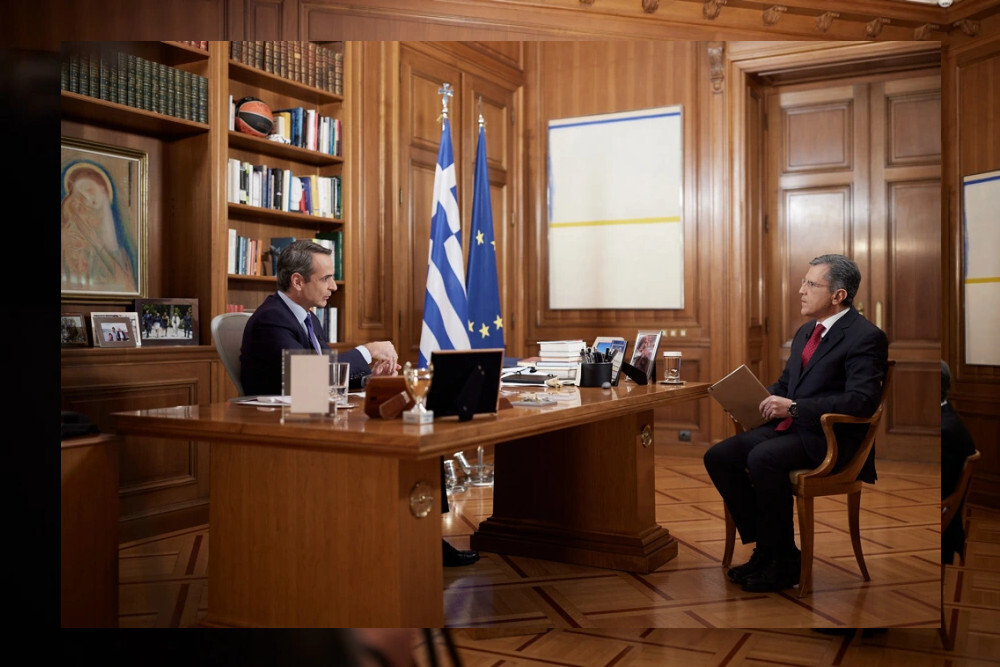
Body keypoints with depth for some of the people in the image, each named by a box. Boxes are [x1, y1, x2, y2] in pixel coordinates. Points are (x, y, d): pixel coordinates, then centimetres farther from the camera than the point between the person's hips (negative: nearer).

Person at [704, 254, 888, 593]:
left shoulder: (867, 337, -10)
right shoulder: (806, 331, 17)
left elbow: (861, 401, -21)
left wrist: (794, 407, -25)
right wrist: (761, 399, 3)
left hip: (831, 438, -9)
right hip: (790, 426, 9)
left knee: (762, 458, -33)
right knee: (718, 457, -8)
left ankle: (784, 560, -14)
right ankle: (765, 544, 2)